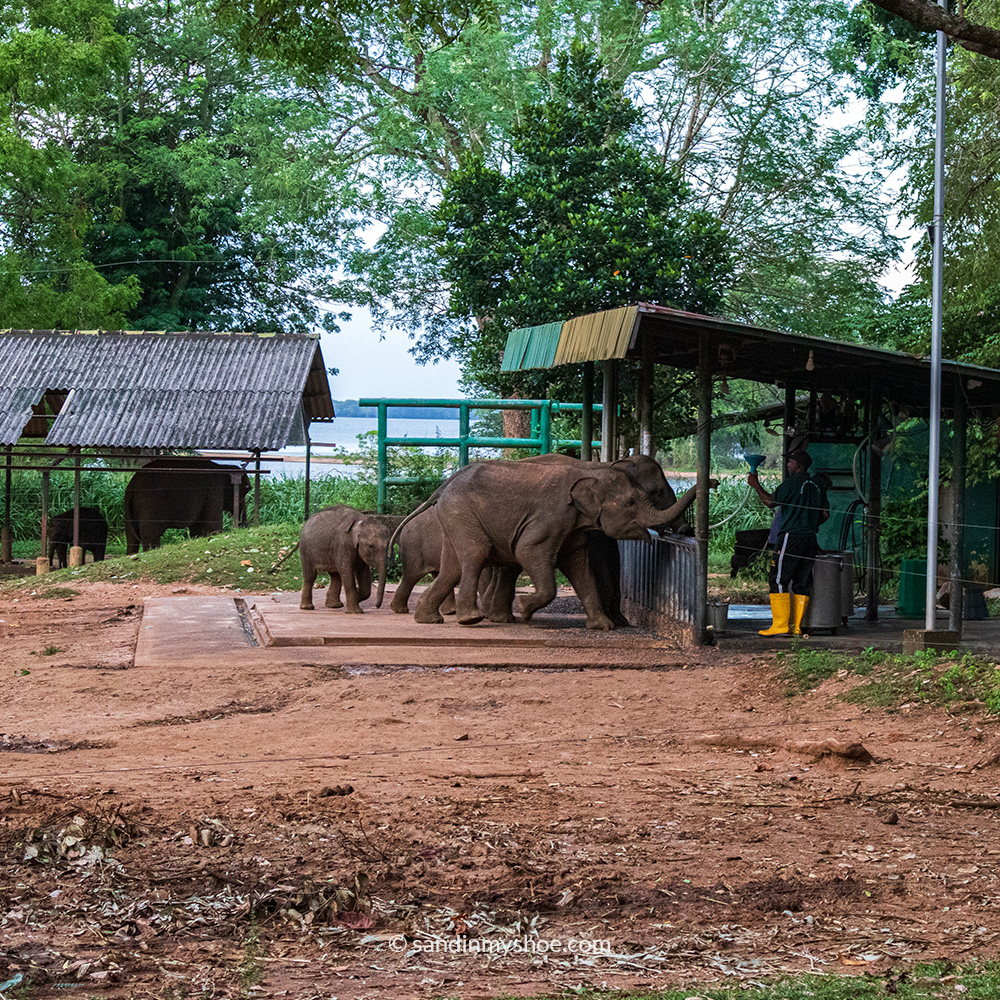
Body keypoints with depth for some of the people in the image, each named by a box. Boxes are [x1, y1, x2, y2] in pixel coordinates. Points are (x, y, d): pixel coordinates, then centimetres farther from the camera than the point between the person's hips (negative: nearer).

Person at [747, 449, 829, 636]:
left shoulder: (792, 482, -9)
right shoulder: (816, 486, 12)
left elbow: (770, 502, -7)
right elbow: (825, 513, 13)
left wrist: (756, 485, 4)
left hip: (791, 536, -7)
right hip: (810, 539, 7)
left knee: (778, 579, -3)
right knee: (802, 582, 9)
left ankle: (780, 625, -8)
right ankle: (796, 626, 9)